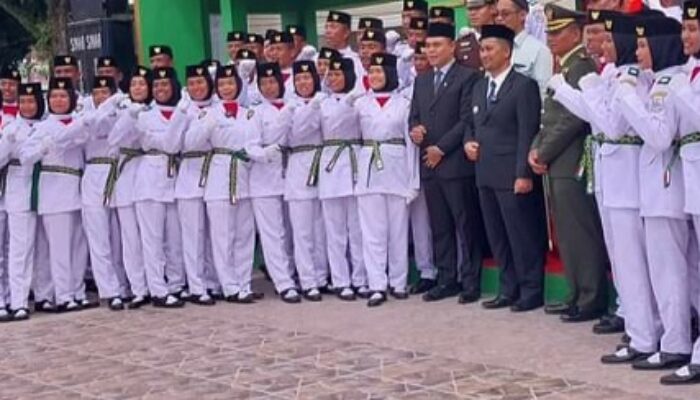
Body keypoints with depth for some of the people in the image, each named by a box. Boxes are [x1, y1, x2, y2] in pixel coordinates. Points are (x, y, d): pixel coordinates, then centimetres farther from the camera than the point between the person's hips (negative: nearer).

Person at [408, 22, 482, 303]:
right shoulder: (421, 81, 17)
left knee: (466, 226, -2)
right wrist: (414, 130, -5)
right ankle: (446, 280, 14)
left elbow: (467, 120, -11)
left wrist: (441, 148, -12)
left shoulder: (467, 77, -4)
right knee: (439, 227, 9)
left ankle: (471, 282, 3)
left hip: (456, 163, -6)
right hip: (428, 164, 6)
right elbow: (414, 116, 18)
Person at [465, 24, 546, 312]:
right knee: (497, 237, 10)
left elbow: (528, 133, -13)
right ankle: (509, 289, 18)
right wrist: (468, 142, 3)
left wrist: (524, 174, -18)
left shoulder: (524, 85, -7)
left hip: (512, 176, -7)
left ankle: (531, 291, 7)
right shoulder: (479, 88, 17)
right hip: (485, 174, 8)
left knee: (522, 235, -2)